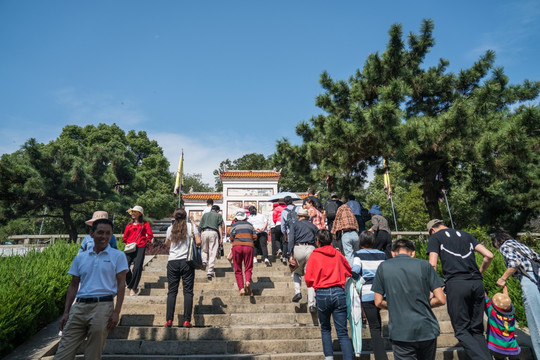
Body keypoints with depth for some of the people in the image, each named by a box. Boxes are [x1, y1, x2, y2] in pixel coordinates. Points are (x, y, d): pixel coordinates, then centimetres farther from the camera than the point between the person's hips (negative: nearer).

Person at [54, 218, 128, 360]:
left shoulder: (117, 256, 0)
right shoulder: (80, 257, 12)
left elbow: (121, 284, -3)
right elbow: (73, 285, 15)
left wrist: (116, 312, -9)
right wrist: (66, 312, 8)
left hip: (102, 306, -3)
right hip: (79, 306, 4)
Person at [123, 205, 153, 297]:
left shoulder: (144, 223, 10)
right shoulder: (129, 224, 18)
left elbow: (150, 234, 6)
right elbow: (125, 236, 20)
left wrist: (147, 241, -1)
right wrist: (127, 243, 9)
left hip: (140, 248, -3)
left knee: (137, 268, -10)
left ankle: (132, 288, 0)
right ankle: (130, 284, 19)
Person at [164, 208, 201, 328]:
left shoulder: (170, 228, 6)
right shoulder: (191, 226, 0)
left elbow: (167, 244, 17)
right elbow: (198, 242, -8)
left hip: (172, 262, 2)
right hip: (187, 261, -2)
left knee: (172, 291, 8)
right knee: (188, 291, 2)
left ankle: (169, 320, 6)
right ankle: (187, 320, 1)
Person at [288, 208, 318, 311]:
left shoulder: (295, 225, 13)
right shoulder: (313, 226, 22)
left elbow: (291, 240, -2)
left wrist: (290, 255, -7)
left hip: (298, 248, -2)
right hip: (311, 249, 2)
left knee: (296, 272, 21)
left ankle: (297, 292, 1)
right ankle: (311, 305, 1)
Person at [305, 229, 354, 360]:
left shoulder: (314, 255, 0)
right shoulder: (337, 253, 9)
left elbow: (308, 279, -3)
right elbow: (349, 271, 21)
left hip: (322, 294, -2)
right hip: (339, 293, 2)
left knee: (325, 329, 19)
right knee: (343, 333, 3)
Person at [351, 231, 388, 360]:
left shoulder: (359, 254, -3)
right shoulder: (382, 254, 8)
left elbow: (355, 271, -15)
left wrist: (360, 281, 2)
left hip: (368, 294, -4)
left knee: (375, 328, 3)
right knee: (377, 324, 22)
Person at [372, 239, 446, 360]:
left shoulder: (383, 267, -1)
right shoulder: (424, 265, -1)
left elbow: (378, 302, 1)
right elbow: (441, 300, -2)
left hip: (401, 333, -2)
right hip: (427, 330, 2)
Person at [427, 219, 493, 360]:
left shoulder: (435, 237, 9)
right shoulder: (466, 235, 23)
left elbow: (433, 265, -2)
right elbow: (489, 256, 15)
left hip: (456, 283, -5)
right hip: (477, 283, 6)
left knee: (461, 330, 2)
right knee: (477, 330, 14)